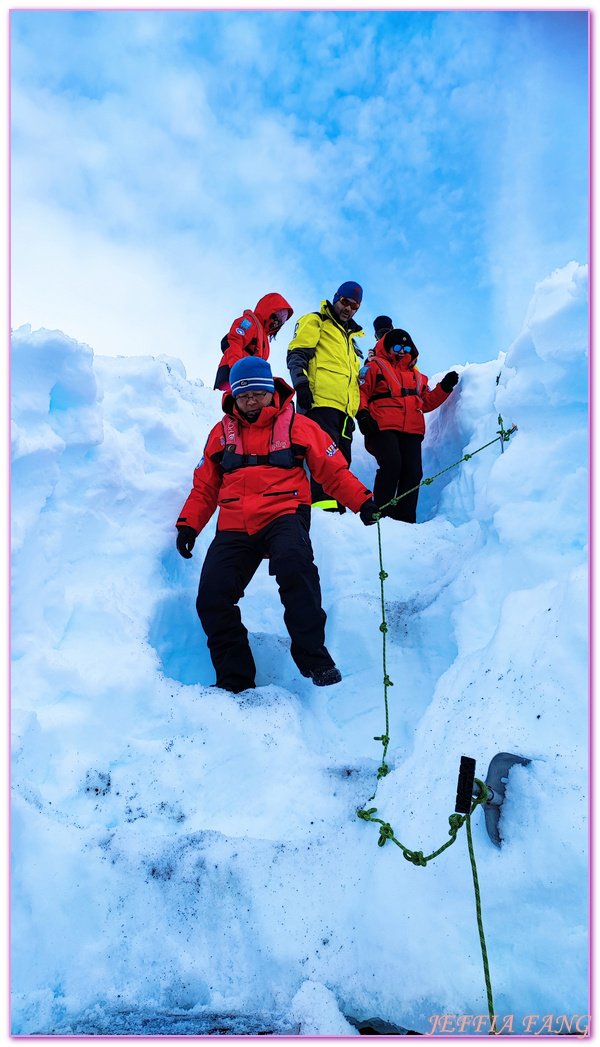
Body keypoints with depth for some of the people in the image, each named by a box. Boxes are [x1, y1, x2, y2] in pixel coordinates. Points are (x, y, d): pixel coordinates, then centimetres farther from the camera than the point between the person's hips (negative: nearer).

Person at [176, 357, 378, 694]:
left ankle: (314, 657, -22)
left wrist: (362, 500, -2)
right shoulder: (222, 433, 20)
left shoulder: (297, 426, 11)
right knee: (212, 597, -14)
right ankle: (235, 679, 2)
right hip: (234, 527, 4)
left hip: (283, 516, -3)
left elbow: (334, 470, 12)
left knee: (292, 565, -36)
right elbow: (205, 485, 24)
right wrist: (189, 524, 10)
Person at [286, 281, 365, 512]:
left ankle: (336, 507, 0)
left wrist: (359, 410, 24)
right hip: (321, 401, -7)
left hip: (344, 409, 7)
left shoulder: (353, 336, 33)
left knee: (342, 459, 1)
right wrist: (301, 385, -17)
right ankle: (324, 504, -26)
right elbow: (296, 355, -2)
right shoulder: (315, 322, 12)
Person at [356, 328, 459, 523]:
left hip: (412, 430, 5)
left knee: (413, 472, -9)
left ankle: (405, 519, -6)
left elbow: (427, 402, 26)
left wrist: (445, 387, 13)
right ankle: (382, 514, -18)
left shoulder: (416, 375, 32)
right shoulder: (376, 367, 16)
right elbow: (361, 391, 4)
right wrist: (362, 414, -13)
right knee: (391, 465, -24)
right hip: (383, 427, -5)